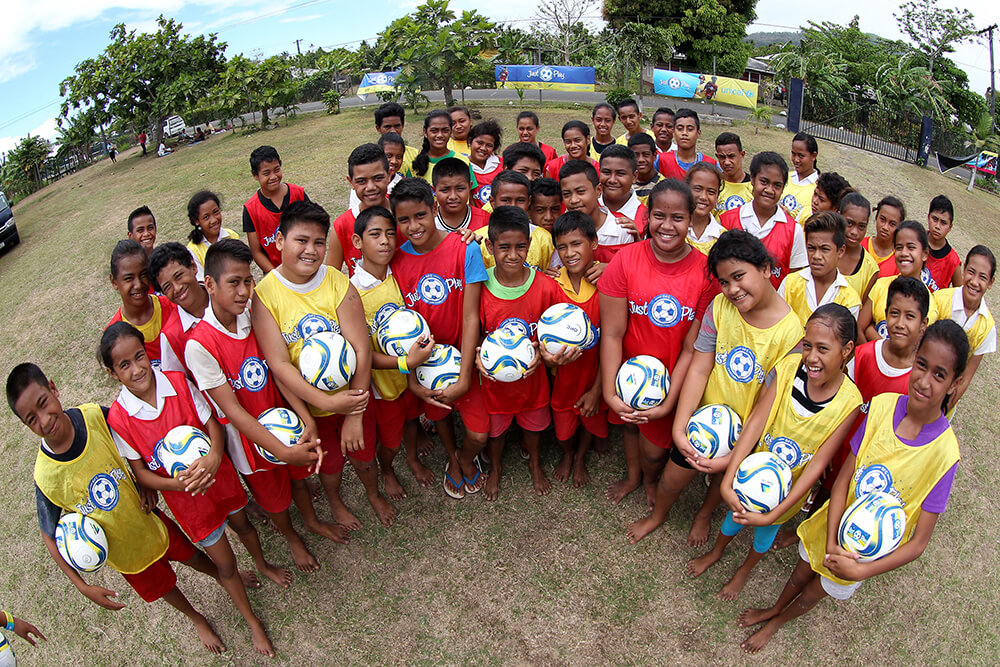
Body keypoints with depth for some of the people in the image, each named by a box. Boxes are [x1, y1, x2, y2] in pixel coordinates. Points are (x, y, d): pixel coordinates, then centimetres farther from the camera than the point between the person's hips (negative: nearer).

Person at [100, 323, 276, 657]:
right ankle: (252, 622, 37)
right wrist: (178, 483, -29)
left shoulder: (178, 382, -17)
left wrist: (214, 457, -31)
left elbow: (213, 424, -12)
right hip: (185, 497, -2)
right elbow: (140, 472, -11)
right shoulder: (118, 418, -21)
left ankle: (262, 564, 64)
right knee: (225, 563, 12)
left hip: (218, 475, 2)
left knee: (242, 524, 29)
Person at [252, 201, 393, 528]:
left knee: (363, 456, 19)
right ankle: (334, 501, 57)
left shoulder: (339, 283, -16)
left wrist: (354, 415, -19)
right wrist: (327, 402, -28)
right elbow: (278, 364, -20)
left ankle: (374, 494, 54)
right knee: (329, 461, 23)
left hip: (352, 393, 0)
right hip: (308, 400, 0)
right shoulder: (264, 293, -17)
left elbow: (361, 348, -18)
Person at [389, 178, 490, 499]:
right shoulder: (397, 261, -9)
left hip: (464, 355, -2)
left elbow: (470, 317, -17)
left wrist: (464, 379, -19)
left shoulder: (465, 250, -17)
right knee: (438, 414, 25)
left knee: (478, 434, -2)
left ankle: (466, 458, 36)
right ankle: (452, 460, 57)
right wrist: (411, 380, -13)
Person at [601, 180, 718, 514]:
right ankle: (632, 476, 57)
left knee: (655, 448, 11)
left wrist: (668, 403, -16)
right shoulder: (626, 259, -15)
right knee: (631, 424, 22)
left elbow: (693, 347, -12)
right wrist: (610, 394, -18)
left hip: (674, 378, 0)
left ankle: (651, 481, 50)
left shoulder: (706, 271, -15)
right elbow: (612, 333, -14)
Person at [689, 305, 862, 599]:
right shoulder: (788, 367, -25)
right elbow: (756, 420, -26)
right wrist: (728, 481, -32)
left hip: (789, 487, 0)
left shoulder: (849, 402, -27)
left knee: (766, 533, 25)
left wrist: (772, 515, -28)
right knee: (736, 514, 25)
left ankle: (744, 571, 57)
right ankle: (716, 551, 59)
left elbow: (818, 464, -25)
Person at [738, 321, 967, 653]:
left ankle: (776, 622, 54)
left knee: (813, 593, 23)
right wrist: (831, 543, -21)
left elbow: (918, 542, -21)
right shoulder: (883, 405, -20)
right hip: (832, 527, 2)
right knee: (801, 574, 27)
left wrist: (860, 571, -28)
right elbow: (843, 478, -13)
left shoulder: (944, 453, -28)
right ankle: (773, 609, 58)